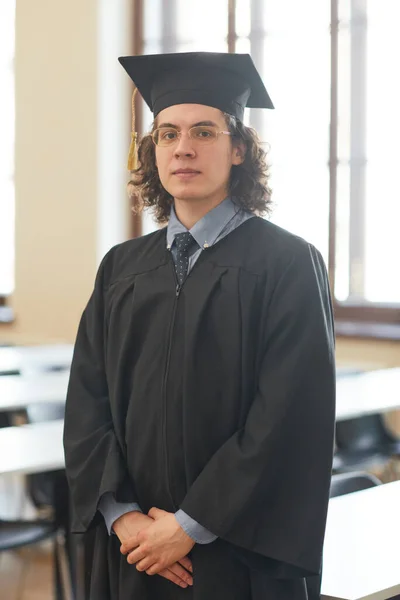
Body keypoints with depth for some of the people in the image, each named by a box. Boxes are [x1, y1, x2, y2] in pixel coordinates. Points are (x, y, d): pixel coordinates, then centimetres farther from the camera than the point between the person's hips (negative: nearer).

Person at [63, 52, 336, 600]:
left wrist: (191, 525, -15)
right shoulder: (121, 267, 7)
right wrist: (121, 514, -10)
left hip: (243, 553, -4)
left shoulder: (288, 264, -7)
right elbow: (87, 402, 3)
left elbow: (290, 416, -14)